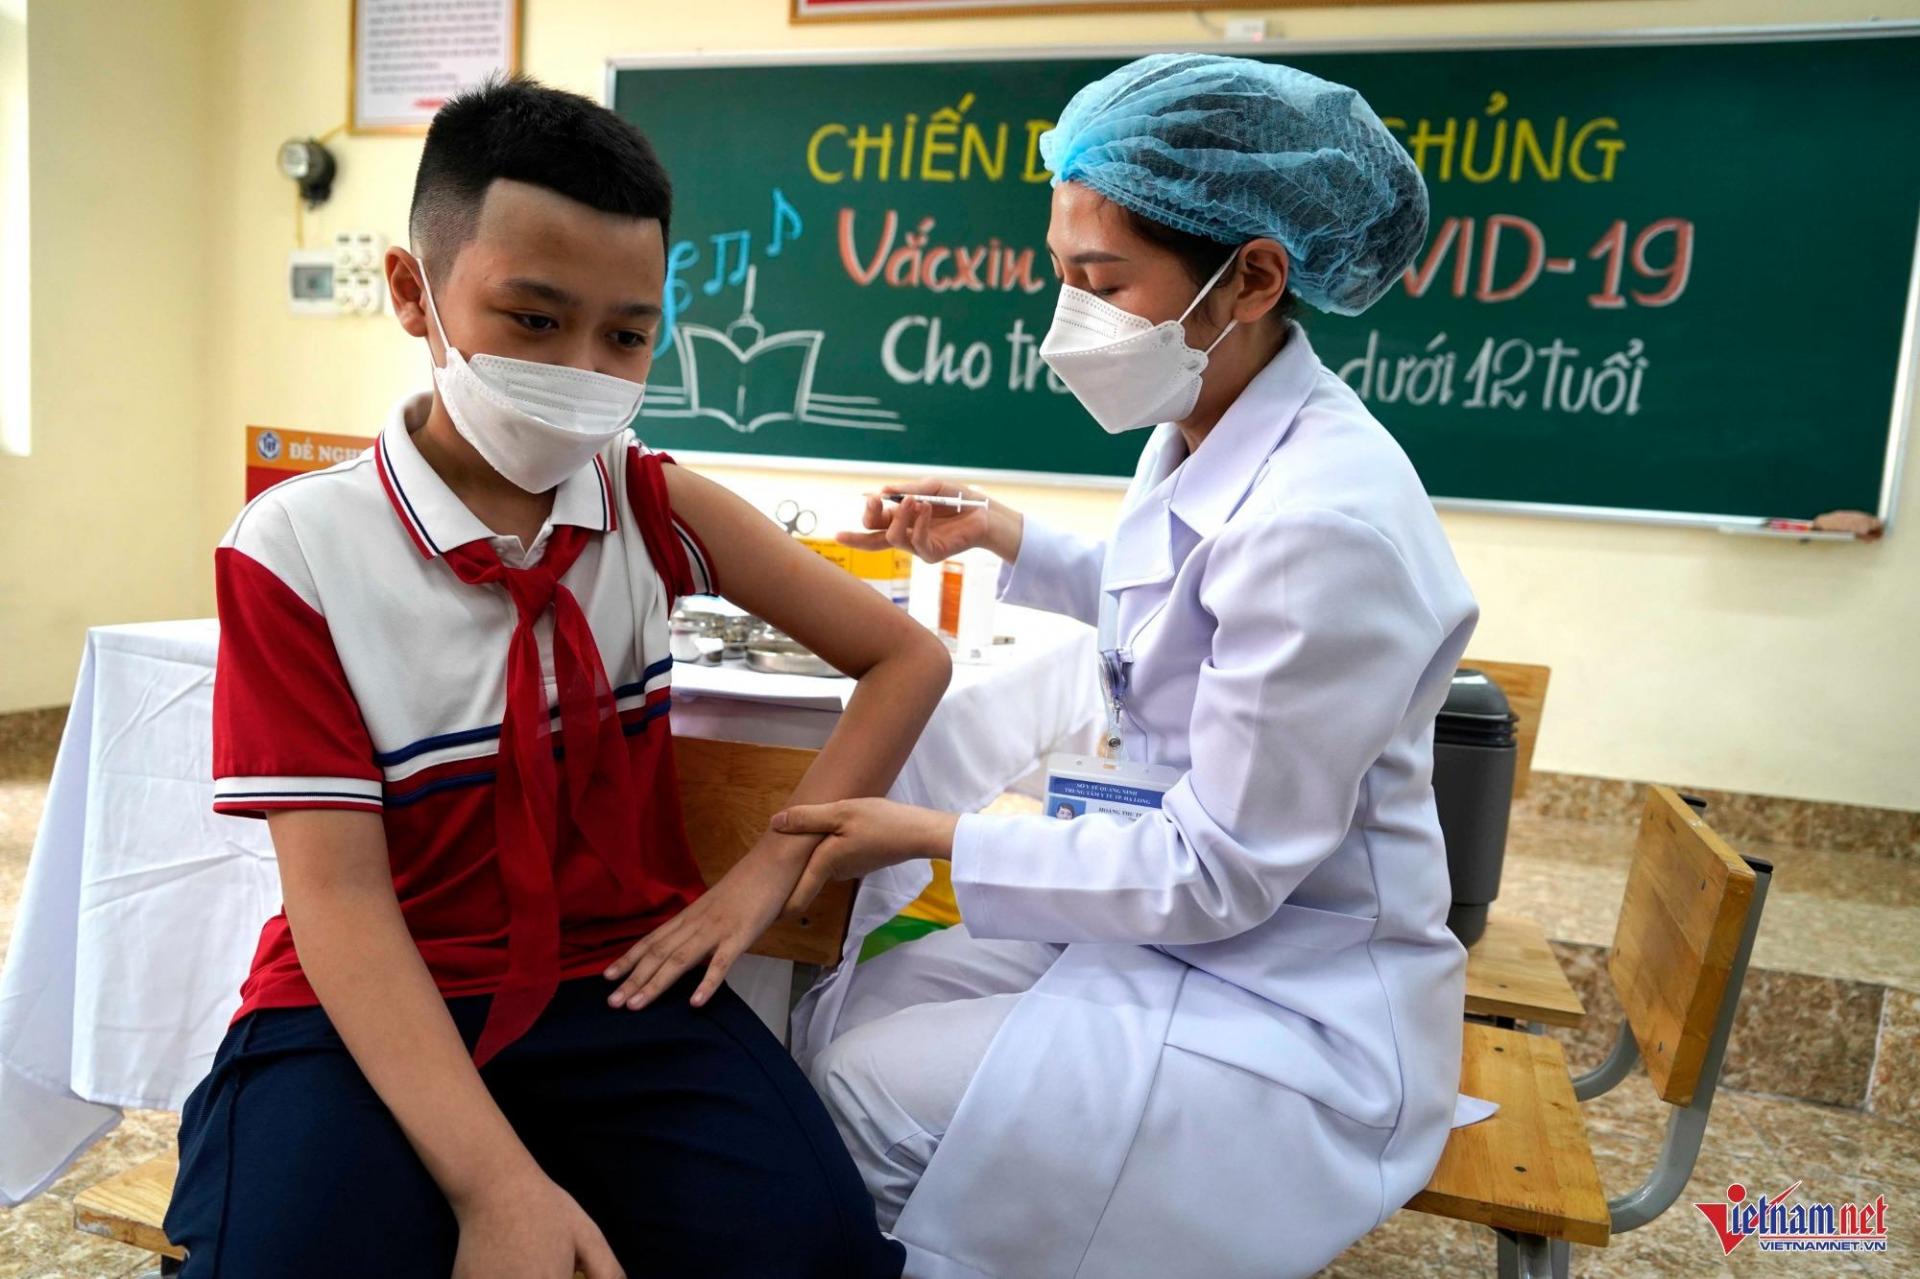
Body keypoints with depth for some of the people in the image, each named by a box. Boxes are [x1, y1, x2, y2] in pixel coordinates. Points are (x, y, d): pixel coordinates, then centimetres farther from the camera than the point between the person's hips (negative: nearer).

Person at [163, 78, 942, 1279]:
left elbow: (909, 658, 2)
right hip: (378, 1002, -1)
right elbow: (336, 890, -15)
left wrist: (768, 872, -9)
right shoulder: (297, 548, -9)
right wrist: (495, 1182, -27)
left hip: (620, 974, 2)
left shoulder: (653, 503, -1)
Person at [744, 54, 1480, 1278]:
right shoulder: (1203, 436, -2)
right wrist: (1003, 536, 13)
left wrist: (936, 837, -18)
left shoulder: (1326, 517, -29)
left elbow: (1218, 872, -23)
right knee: (833, 1018, 3)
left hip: (1295, 1017, -8)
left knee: (867, 1091, -12)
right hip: (1172, 934, 8)